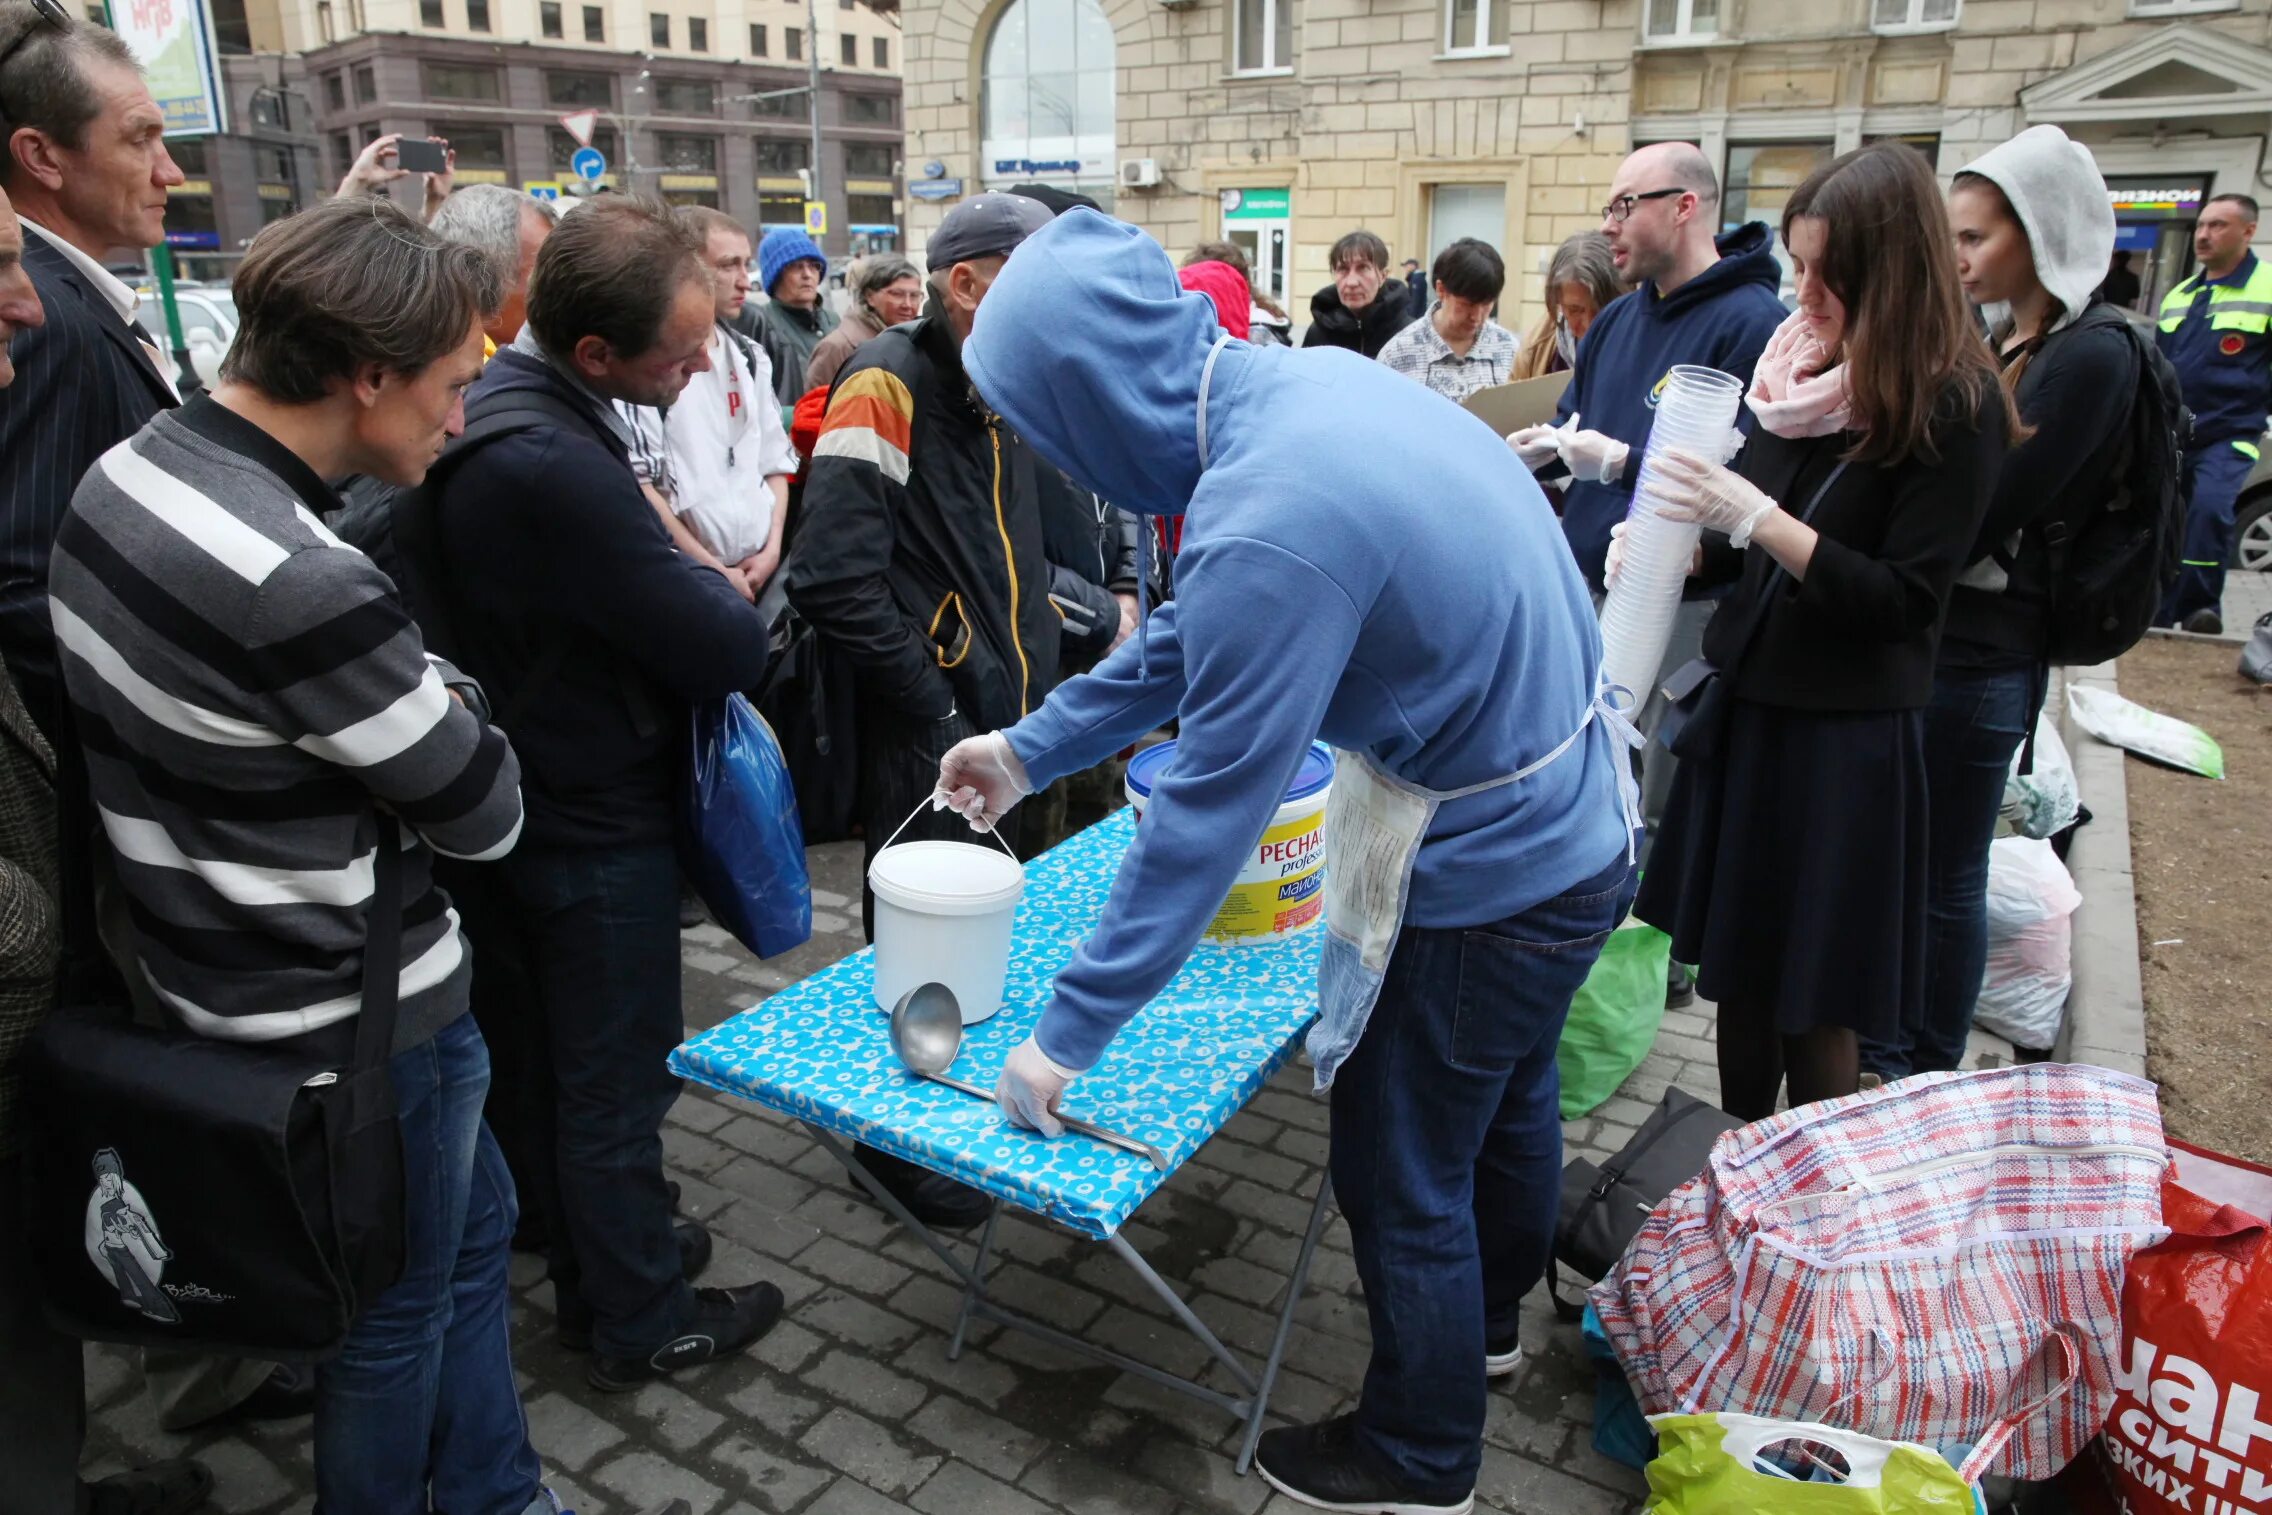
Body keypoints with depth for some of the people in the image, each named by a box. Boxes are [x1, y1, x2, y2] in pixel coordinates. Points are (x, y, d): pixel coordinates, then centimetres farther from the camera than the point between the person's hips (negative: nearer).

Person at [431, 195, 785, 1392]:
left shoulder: (506, 401, 2)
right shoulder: (554, 465, -31)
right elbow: (732, 646, -24)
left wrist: (677, 579, -4)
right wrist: (725, 598, -4)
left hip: (550, 795, 10)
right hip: (597, 822, -10)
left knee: (578, 1058, 23)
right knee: (622, 1077, 8)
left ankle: (595, 1258, 44)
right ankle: (639, 1325, 29)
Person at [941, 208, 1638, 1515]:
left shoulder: (1268, 520, -32)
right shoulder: (1316, 380, -2)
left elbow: (1207, 810, -26)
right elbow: (1197, 639, 8)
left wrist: (1069, 1032, -15)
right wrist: (1032, 747, 13)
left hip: (1491, 872, -9)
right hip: (1579, 818, 9)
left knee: (1403, 1178, 13)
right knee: (1507, 1098, 30)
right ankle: (1489, 1317, 58)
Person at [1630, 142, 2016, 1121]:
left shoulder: (1953, 406, -13)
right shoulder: (1797, 368, 5)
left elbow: (1905, 600, -17)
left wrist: (1756, 517, -23)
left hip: (1846, 734, -6)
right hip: (1746, 702, 6)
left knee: (1814, 1001, 6)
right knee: (1735, 964, 15)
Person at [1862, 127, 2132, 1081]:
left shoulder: (2092, 355, -14)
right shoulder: (2002, 342, 12)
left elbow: (1980, 521, -20)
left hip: (1980, 653, -8)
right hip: (1924, 637, 8)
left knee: (1941, 875, 5)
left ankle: (1924, 1076, 23)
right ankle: (1881, 1045, 33)